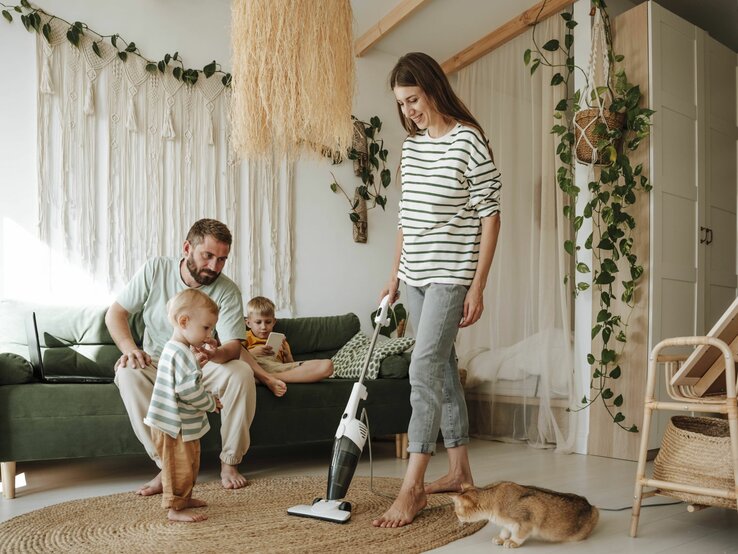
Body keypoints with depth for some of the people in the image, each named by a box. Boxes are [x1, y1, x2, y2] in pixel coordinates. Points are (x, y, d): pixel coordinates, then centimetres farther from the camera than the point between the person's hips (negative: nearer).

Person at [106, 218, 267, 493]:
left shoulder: (228, 291, -15)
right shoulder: (155, 269, -11)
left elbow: (233, 346, -21)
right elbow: (115, 313, -5)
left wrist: (217, 354, -47)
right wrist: (129, 348, -25)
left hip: (204, 368, -1)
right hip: (157, 365, 1)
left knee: (242, 372, -30)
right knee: (127, 372, -32)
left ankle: (229, 462, -14)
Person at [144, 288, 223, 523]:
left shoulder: (175, 349, 12)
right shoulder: (181, 353, -24)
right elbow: (189, 391, -29)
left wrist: (208, 398, 9)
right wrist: (211, 403, -13)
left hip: (182, 424, 11)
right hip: (174, 426, -11)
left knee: (189, 465, 23)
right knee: (180, 467, 1)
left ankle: (184, 498, 37)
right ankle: (175, 508, 12)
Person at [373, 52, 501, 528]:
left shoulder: (468, 140, -9)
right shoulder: (412, 146, 12)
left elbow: (490, 216, -11)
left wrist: (477, 287, -14)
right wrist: (396, 274, 15)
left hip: (452, 274, -7)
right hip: (416, 275, 8)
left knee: (425, 368, -13)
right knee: (443, 368, 12)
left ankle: (412, 488, -7)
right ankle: (460, 472, 23)